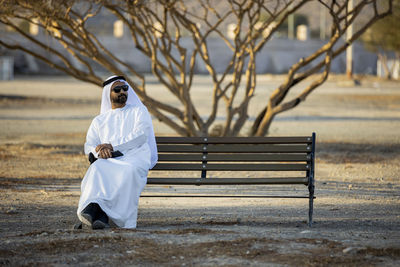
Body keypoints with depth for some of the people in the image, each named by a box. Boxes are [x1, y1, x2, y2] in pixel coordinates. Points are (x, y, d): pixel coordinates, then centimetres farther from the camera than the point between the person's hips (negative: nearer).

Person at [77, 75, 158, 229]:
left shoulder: (138, 111, 19)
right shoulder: (99, 120, 28)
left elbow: (141, 135, 0)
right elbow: (89, 145, 16)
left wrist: (112, 146, -10)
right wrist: (100, 151, -11)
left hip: (134, 156, -2)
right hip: (108, 159, 2)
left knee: (129, 171, -40)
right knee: (97, 169, -35)